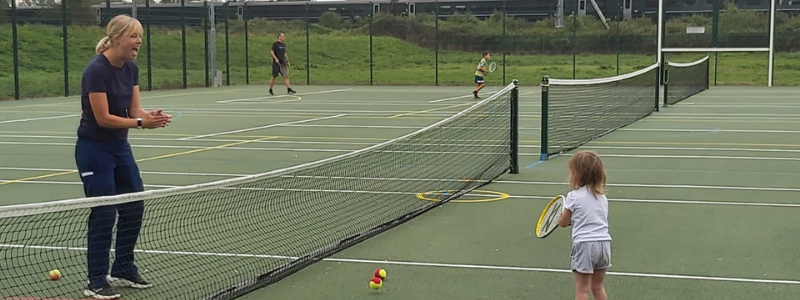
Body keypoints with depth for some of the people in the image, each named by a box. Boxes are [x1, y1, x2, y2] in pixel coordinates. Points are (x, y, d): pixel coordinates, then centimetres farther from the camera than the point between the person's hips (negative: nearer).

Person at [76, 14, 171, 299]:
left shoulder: (131, 69, 2)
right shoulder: (97, 70, -22)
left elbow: (134, 110, -1)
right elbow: (103, 118, -23)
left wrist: (151, 116, -22)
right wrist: (141, 123, -30)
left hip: (120, 147, 8)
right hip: (94, 149, -8)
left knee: (134, 207, 10)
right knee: (103, 213, -5)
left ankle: (123, 270, 25)